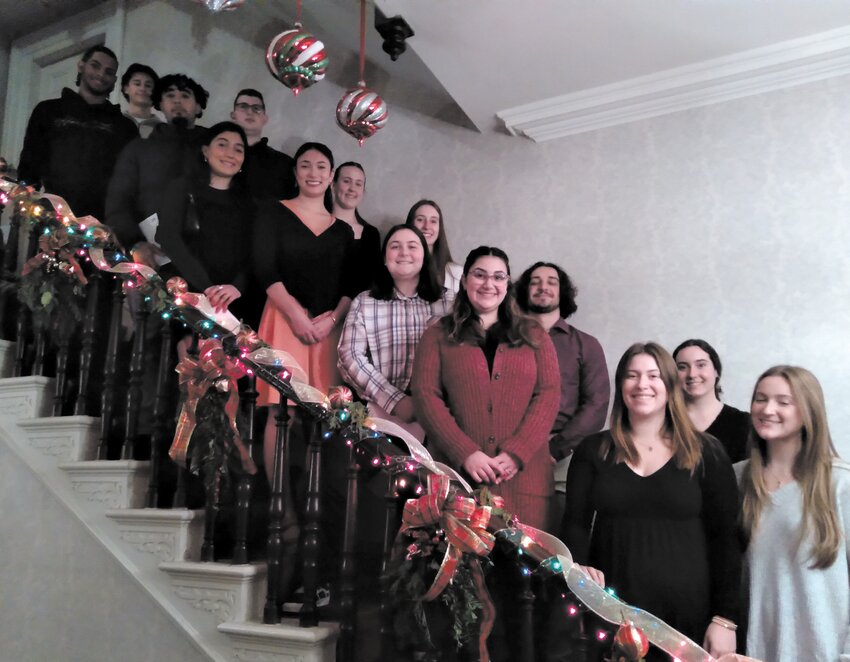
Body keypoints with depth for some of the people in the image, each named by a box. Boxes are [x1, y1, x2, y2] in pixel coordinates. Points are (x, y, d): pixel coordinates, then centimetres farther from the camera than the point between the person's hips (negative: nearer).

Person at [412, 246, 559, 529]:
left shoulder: (534, 336, 14)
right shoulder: (437, 337, 11)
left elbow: (548, 395, 4)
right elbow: (426, 397, 0)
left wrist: (516, 453, -10)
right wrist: (465, 454, -13)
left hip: (523, 476, 1)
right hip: (457, 473, -1)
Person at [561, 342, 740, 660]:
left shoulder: (706, 454, 2)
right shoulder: (593, 450, 6)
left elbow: (725, 540, 0)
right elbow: (575, 523, 2)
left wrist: (725, 619, -5)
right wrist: (579, 566, -18)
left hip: (687, 612, -1)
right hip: (610, 610, 1)